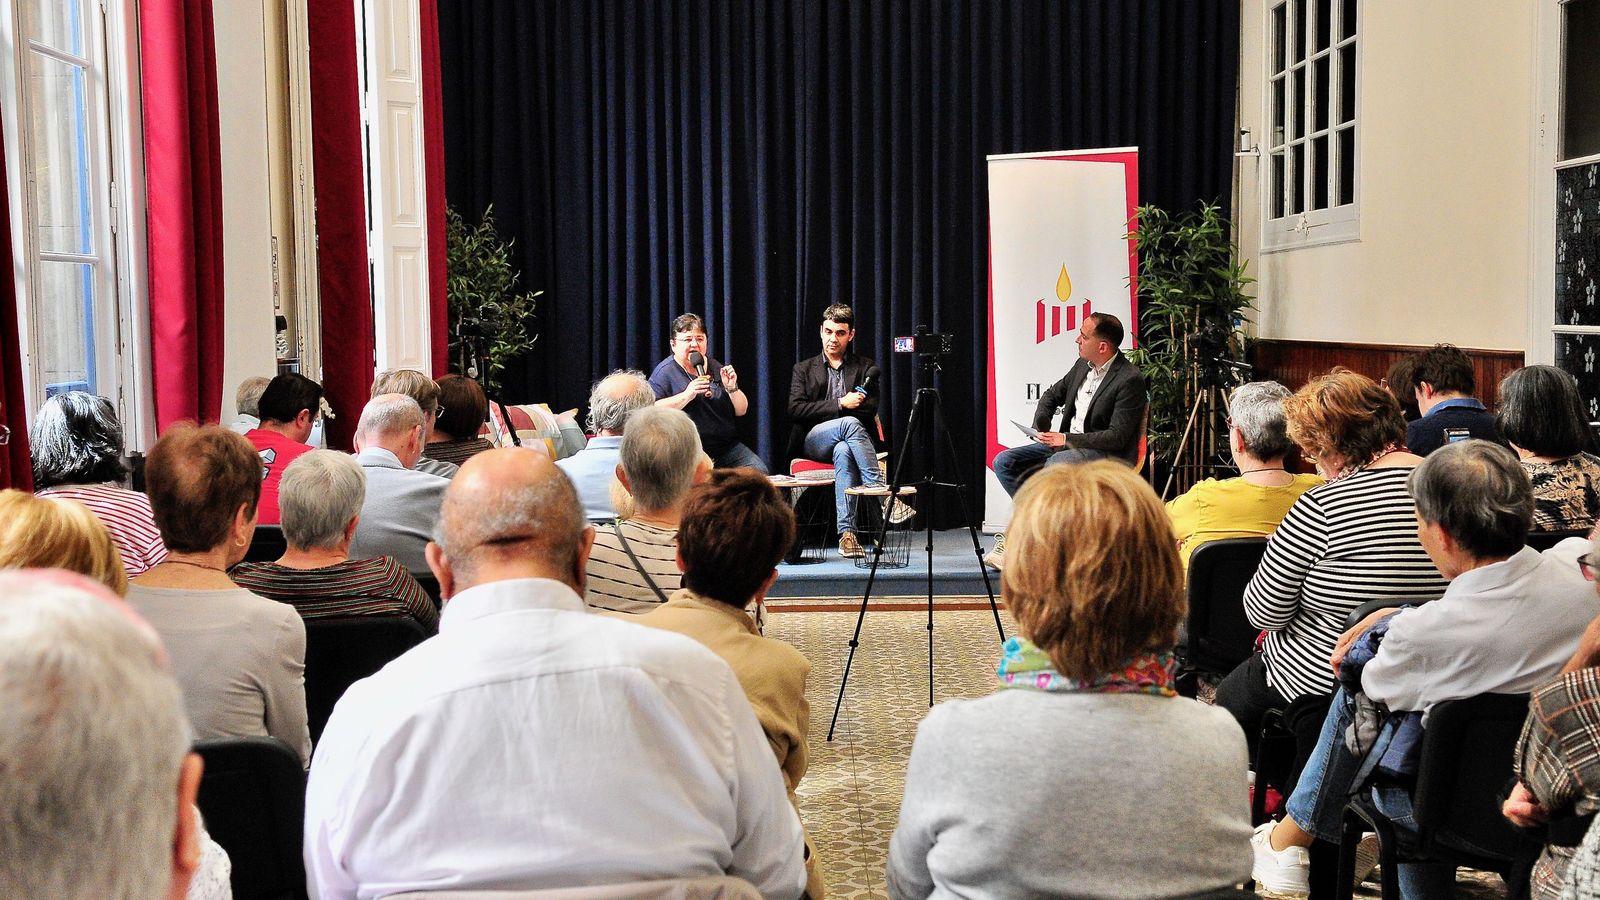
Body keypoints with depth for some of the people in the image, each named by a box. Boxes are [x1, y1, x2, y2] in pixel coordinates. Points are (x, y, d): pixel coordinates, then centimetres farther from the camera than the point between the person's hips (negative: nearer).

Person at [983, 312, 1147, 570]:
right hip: (1066, 443, 8)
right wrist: (1040, 428, 4)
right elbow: (1052, 395, 23)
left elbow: (1117, 437, -20)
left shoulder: (1130, 380, -17)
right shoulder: (1083, 365, 7)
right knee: (1004, 462, -7)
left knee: (1057, 464, -37)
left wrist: (1067, 439, -21)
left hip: (1107, 453, -8)